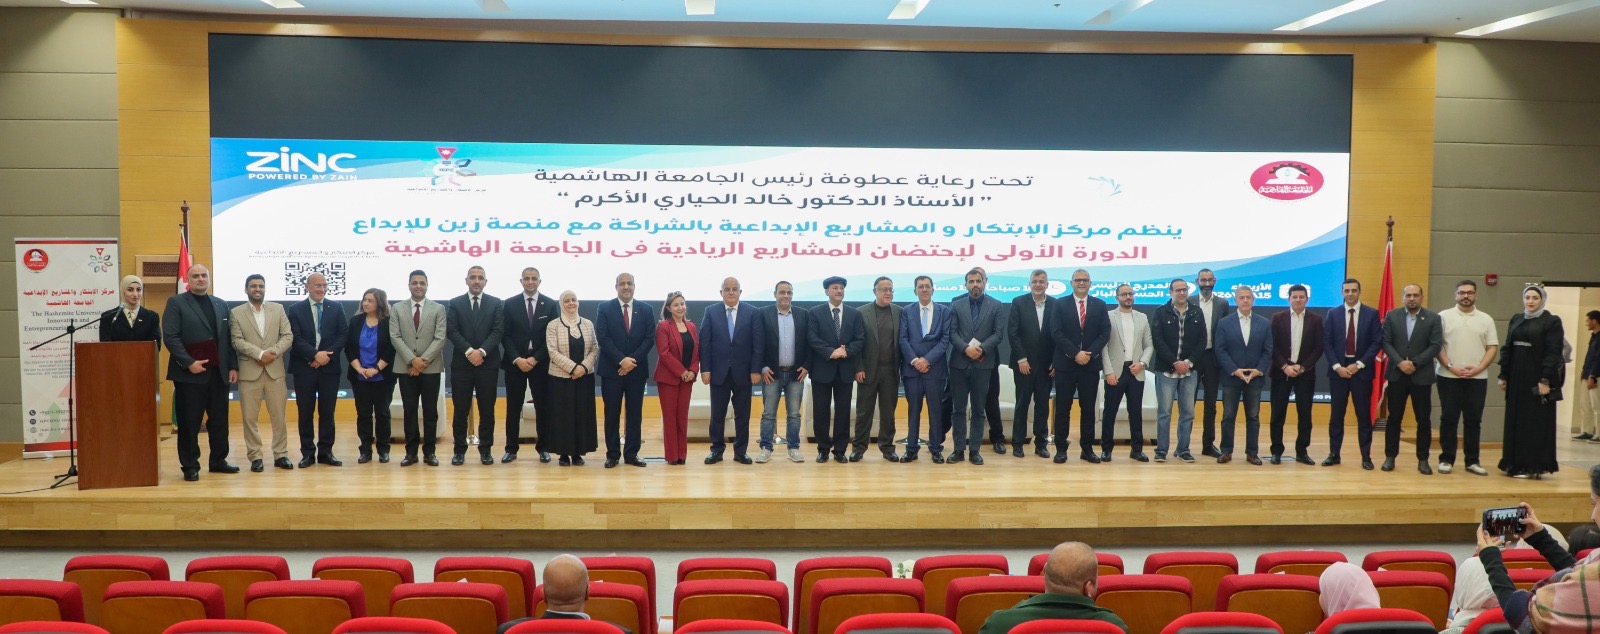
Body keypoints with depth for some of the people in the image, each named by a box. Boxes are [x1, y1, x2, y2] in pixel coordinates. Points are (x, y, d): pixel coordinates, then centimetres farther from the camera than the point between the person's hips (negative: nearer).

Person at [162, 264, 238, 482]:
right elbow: (170, 337, -9)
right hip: (189, 373, -5)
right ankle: (190, 466, 9)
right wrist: (189, 363, -16)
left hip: (218, 372, 5)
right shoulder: (176, 303, 0)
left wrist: (233, 366, 6)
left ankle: (218, 461, 19)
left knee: (219, 421, 8)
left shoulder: (221, 305, 15)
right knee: (189, 423, 1)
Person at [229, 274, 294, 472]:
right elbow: (237, 341, -6)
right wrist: (259, 354, -17)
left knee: (279, 416, 5)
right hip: (249, 371, -1)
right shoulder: (236, 313, 3)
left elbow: (288, 336, 2)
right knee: (249, 417, 2)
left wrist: (272, 352, -14)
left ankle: (280, 454, 13)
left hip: (275, 370, 1)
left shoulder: (278, 309, 8)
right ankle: (255, 457, 10)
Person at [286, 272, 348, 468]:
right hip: (304, 367, -1)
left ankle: (325, 452, 11)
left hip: (329, 367, 1)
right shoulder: (296, 309, 3)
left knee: (327, 412, 5)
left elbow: (342, 336, 1)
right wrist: (315, 354, -17)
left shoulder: (336, 308, 7)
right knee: (305, 412, 4)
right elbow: (295, 338, -6)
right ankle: (307, 453, 11)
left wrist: (326, 355, -11)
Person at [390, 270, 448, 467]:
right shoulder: (397, 309, 8)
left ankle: (429, 451, 9)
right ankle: (411, 451, 10)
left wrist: (424, 360, -13)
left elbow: (440, 338, -4)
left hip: (431, 368, -1)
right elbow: (395, 337, -1)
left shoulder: (438, 309, 4)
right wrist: (412, 359, -12)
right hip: (406, 367, 1)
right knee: (409, 411, 4)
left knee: (430, 411, 2)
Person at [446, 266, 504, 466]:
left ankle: (486, 449, 13)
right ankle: (460, 450, 10)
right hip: (461, 364, 0)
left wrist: (482, 351, -16)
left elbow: (498, 331, -3)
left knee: (487, 410, 4)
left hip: (487, 364, 0)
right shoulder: (454, 303, 7)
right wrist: (469, 351, -16)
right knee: (460, 410, 2)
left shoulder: (496, 303, 7)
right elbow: (452, 331, -3)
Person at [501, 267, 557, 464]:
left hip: (540, 363, 0)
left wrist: (535, 358, -10)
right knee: (513, 407, 4)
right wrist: (517, 359, -13)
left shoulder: (550, 304, 2)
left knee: (542, 407, 4)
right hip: (515, 362, 0)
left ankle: (543, 448, 12)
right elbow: (505, 335, 0)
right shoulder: (510, 304, 3)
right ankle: (511, 449, 11)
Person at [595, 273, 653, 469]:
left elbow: (650, 338, 0)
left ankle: (631, 454, 11)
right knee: (612, 413, 2)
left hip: (637, 369, 2)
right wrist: (621, 360, -16)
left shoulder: (645, 309, 7)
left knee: (635, 413, 4)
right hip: (612, 370, -2)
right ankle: (612, 454, 9)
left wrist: (632, 360, -12)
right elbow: (603, 338, -7)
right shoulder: (604, 309, 1)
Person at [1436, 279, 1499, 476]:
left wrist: (1478, 368, -9)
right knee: (1448, 418, 1)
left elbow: (1492, 348, 5)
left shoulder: (1486, 319, 8)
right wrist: (1450, 367, -12)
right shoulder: (1444, 316, 1)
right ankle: (1446, 459, 7)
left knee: (1473, 420, 5)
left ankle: (1472, 461, 12)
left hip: (1477, 378, 2)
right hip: (1449, 376, -2)